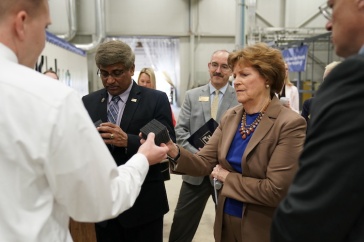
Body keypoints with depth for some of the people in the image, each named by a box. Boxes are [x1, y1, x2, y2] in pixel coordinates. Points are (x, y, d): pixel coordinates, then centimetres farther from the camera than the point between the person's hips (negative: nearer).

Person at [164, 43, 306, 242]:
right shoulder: (230, 117, 1)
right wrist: (175, 151, -21)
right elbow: (204, 162, -4)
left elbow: (276, 190, -23)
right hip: (225, 220, 6)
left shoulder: (289, 124, -19)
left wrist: (227, 177, -13)